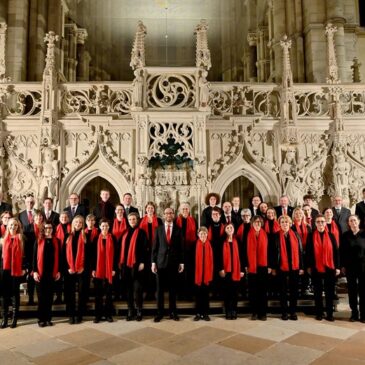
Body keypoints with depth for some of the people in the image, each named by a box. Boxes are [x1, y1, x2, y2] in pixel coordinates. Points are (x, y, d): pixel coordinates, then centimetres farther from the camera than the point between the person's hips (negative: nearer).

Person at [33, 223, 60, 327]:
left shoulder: (57, 241, 5)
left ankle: (48, 318, 17)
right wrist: (35, 271, -9)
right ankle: (41, 319, 14)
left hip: (52, 273, 2)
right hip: (40, 272, -1)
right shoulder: (38, 241, 0)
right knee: (41, 296, 4)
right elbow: (35, 256, -2)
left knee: (50, 296, 8)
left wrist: (58, 271, 1)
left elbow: (59, 257, 6)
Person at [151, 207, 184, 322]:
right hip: (161, 262, 0)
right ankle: (160, 312, 14)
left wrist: (181, 262, 0)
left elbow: (181, 247, 5)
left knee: (172, 288, 7)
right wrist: (153, 262, -2)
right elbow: (155, 247, 4)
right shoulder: (158, 229, 5)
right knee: (160, 289, 4)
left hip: (174, 262, 0)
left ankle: (173, 312, 17)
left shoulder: (178, 229, 5)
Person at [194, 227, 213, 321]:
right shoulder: (195, 245, -3)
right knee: (198, 294, 6)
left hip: (206, 273, 1)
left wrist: (210, 274, 0)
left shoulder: (209, 245, 2)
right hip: (197, 273, -1)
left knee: (206, 294, 8)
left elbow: (211, 260, 4)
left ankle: (205, 313, 16)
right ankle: (198, 313, 15)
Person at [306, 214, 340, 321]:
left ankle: (330, 314, 16)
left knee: (330, 291, 6)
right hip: (316, 268, 0)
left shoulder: (331, 236, 4)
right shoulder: (311, 236, 1)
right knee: (318, 291, 7)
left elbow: (336, 251, 3)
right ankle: (319, 313, 18)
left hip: (329, 268, 1)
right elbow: (308, 252, 2)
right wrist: (309, 266, -1)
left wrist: (337, 267, -1)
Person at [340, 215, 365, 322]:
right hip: (350, 266, 1)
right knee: (352, 290, 6)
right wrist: (342, 266, 0)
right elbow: (342, 251, 4)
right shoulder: (345, 236, 3)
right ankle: (354, 313, 16)